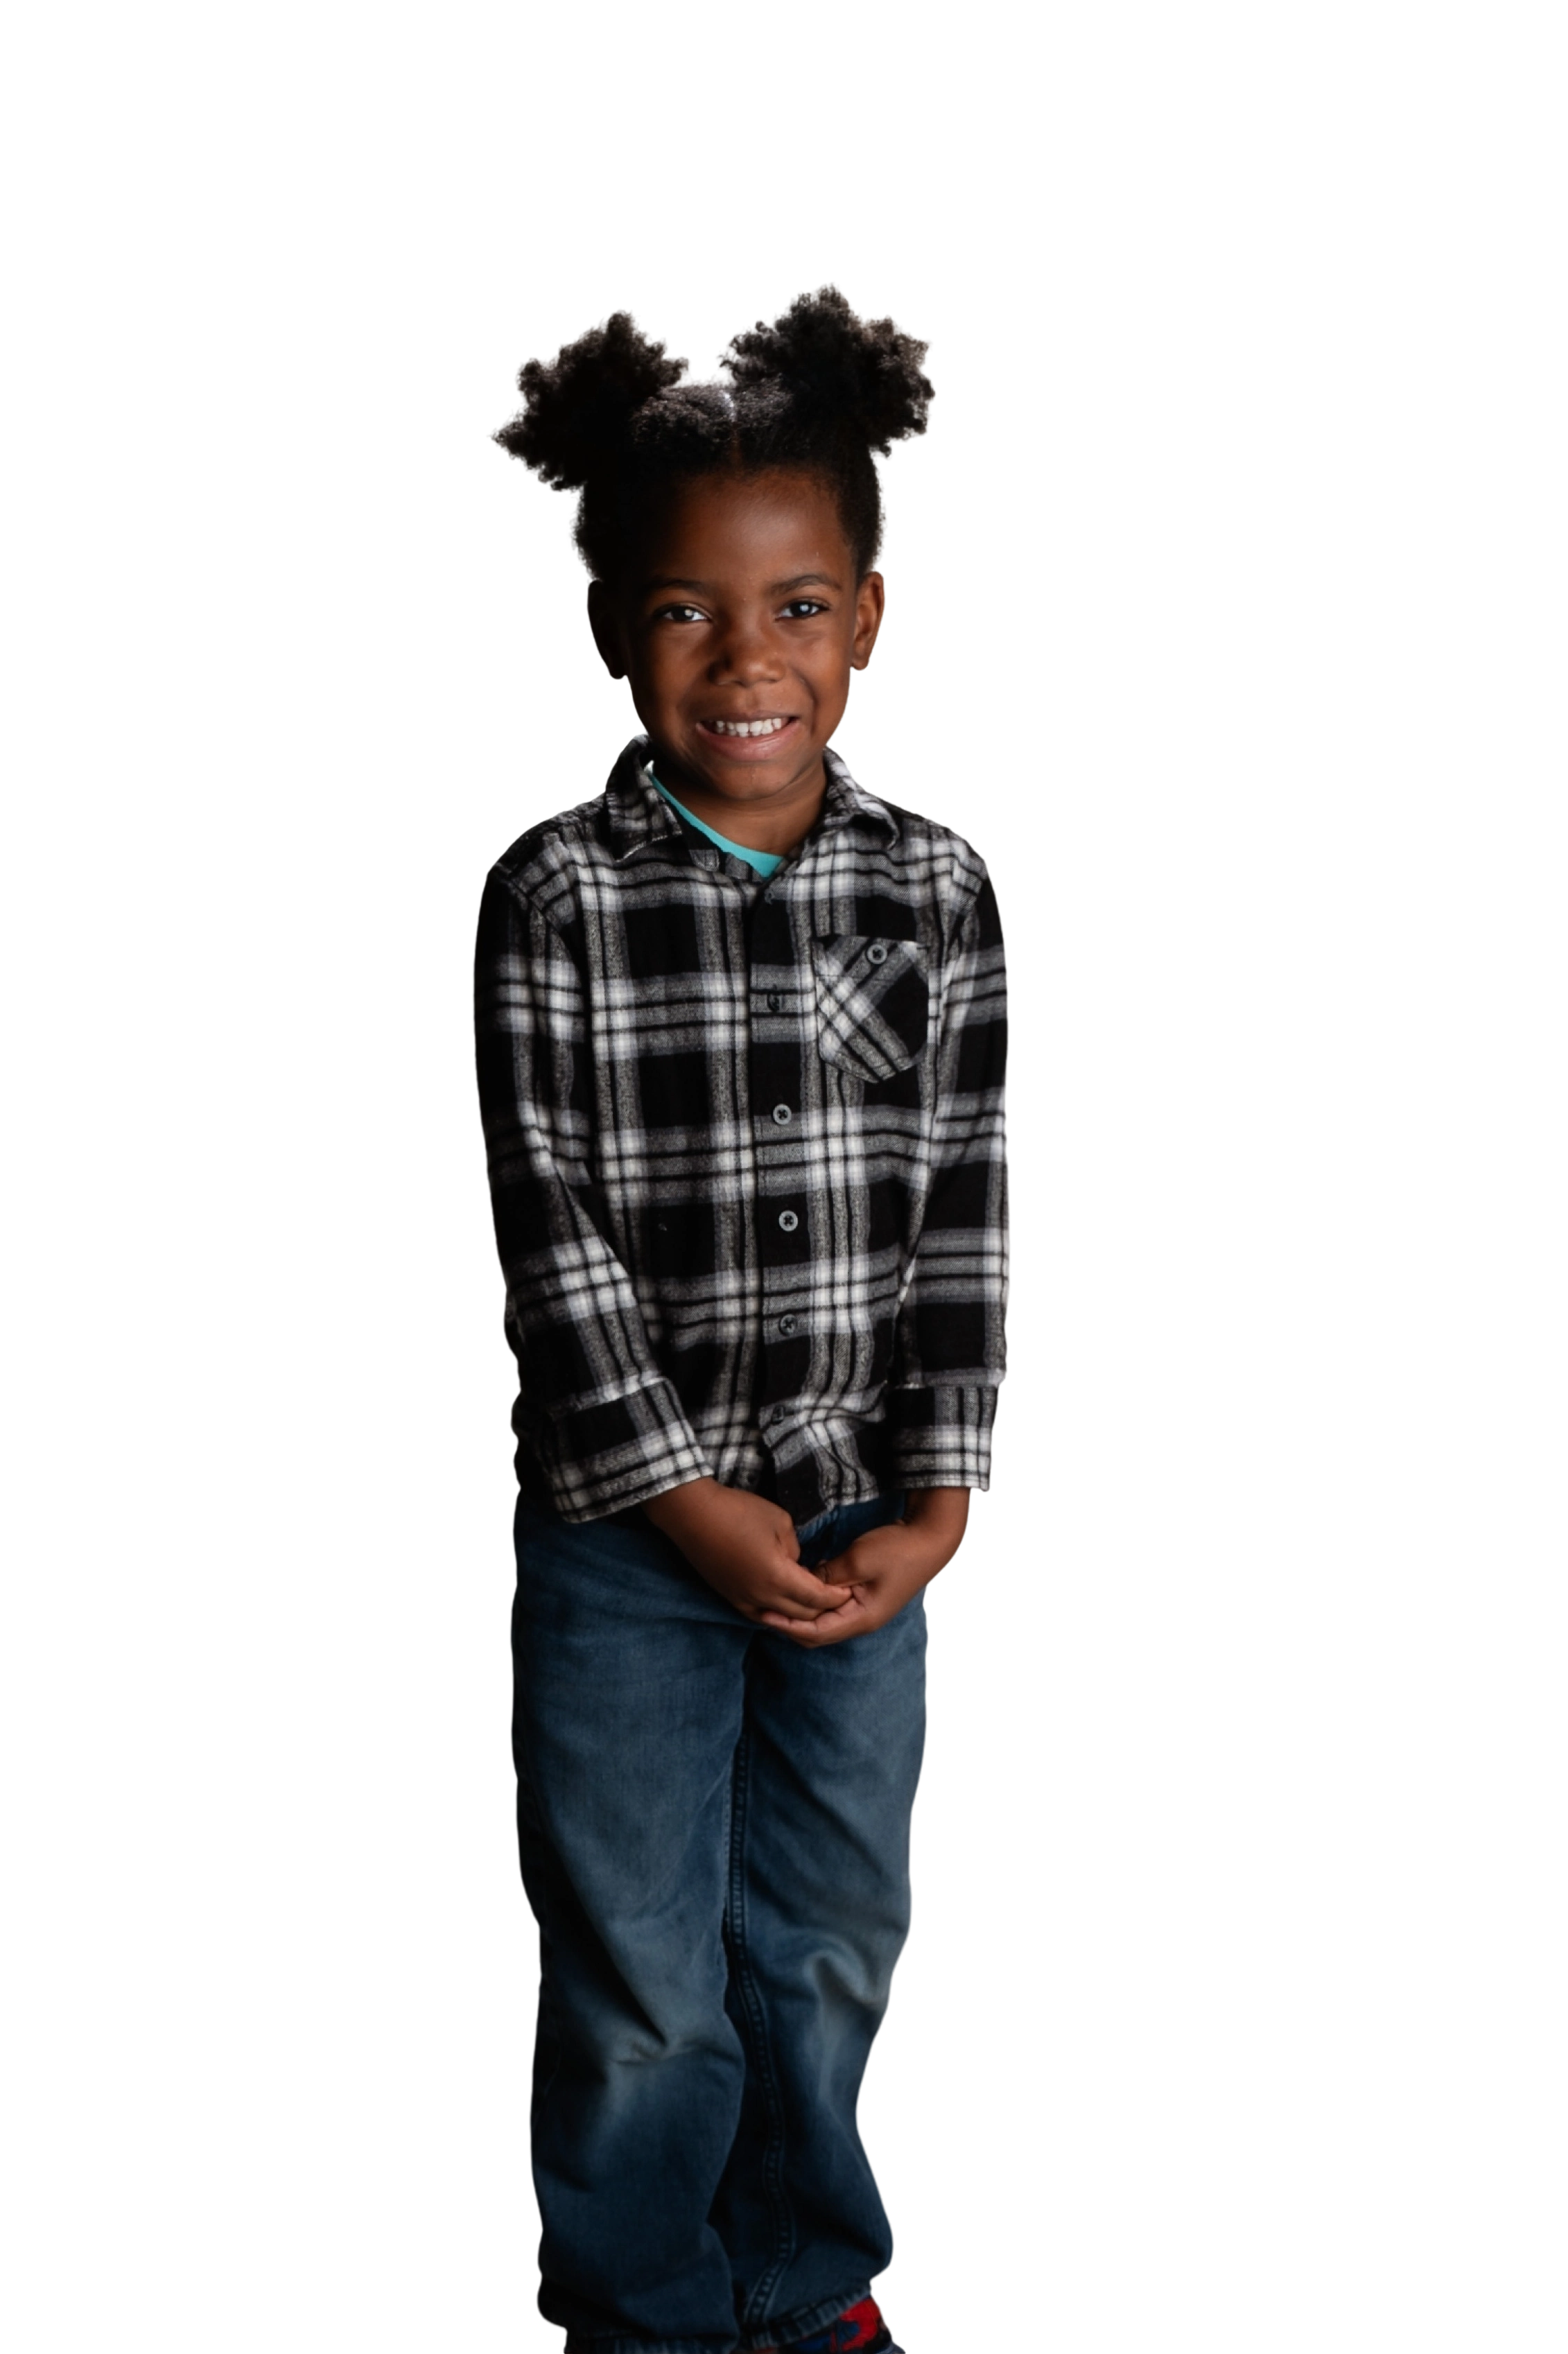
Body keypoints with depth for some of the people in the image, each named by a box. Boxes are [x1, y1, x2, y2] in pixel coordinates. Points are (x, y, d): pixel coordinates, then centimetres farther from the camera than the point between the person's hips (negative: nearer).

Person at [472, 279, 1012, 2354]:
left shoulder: (935, 889, -2)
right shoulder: (557, 894, -10)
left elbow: (964, 1212, -1)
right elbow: (552, 1228, -12)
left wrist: (933, 1504, -6)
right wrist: (693, 1498, -14)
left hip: (868, 1512, 3)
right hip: (629, 1526, -3)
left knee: (834, 1950, 18)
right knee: (643, 1987, 9)